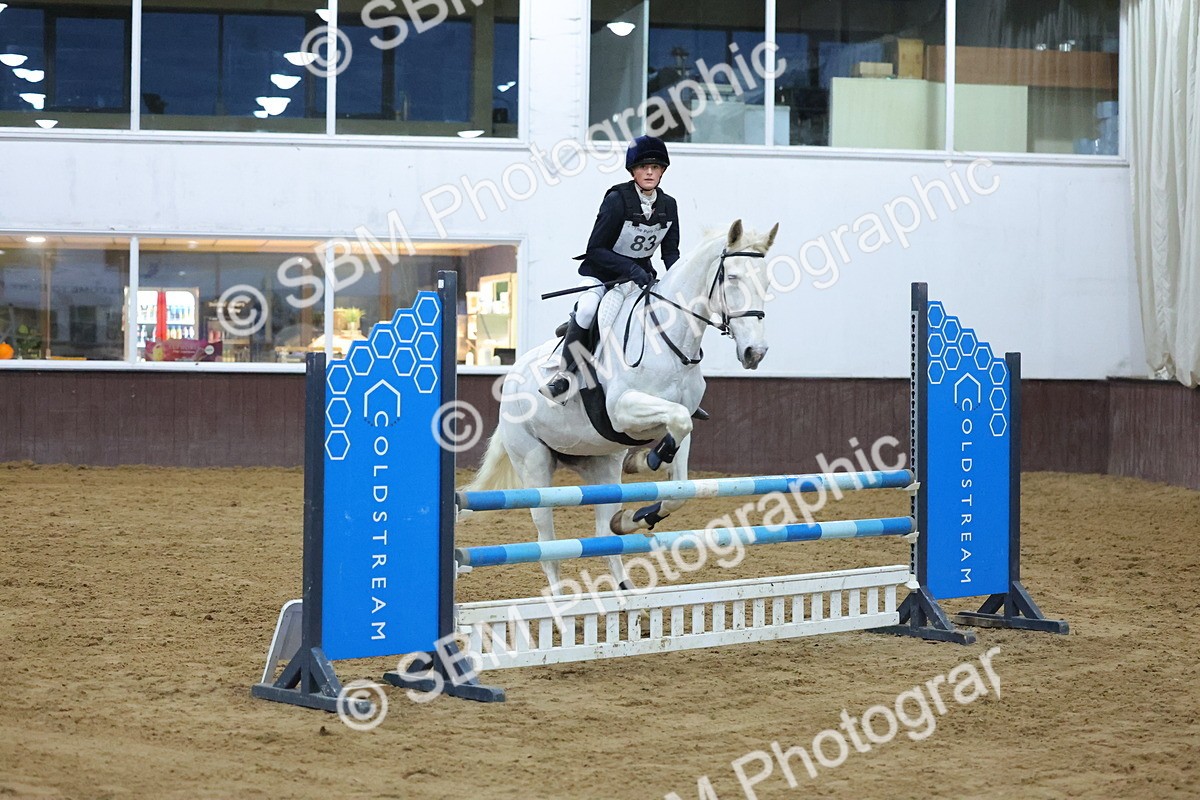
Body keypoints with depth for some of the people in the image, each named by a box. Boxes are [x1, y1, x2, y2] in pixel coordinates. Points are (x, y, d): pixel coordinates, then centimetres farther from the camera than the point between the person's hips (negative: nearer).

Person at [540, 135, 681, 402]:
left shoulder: (669, 205, -1)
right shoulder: (617, 199, -17)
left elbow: (671, 252, 5)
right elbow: (595, 249, -18)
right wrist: (630, 269, -29)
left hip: (641, 274, 6)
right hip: (602, 272, -6)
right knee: (587, 308, -34)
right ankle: (565, 374, -21)